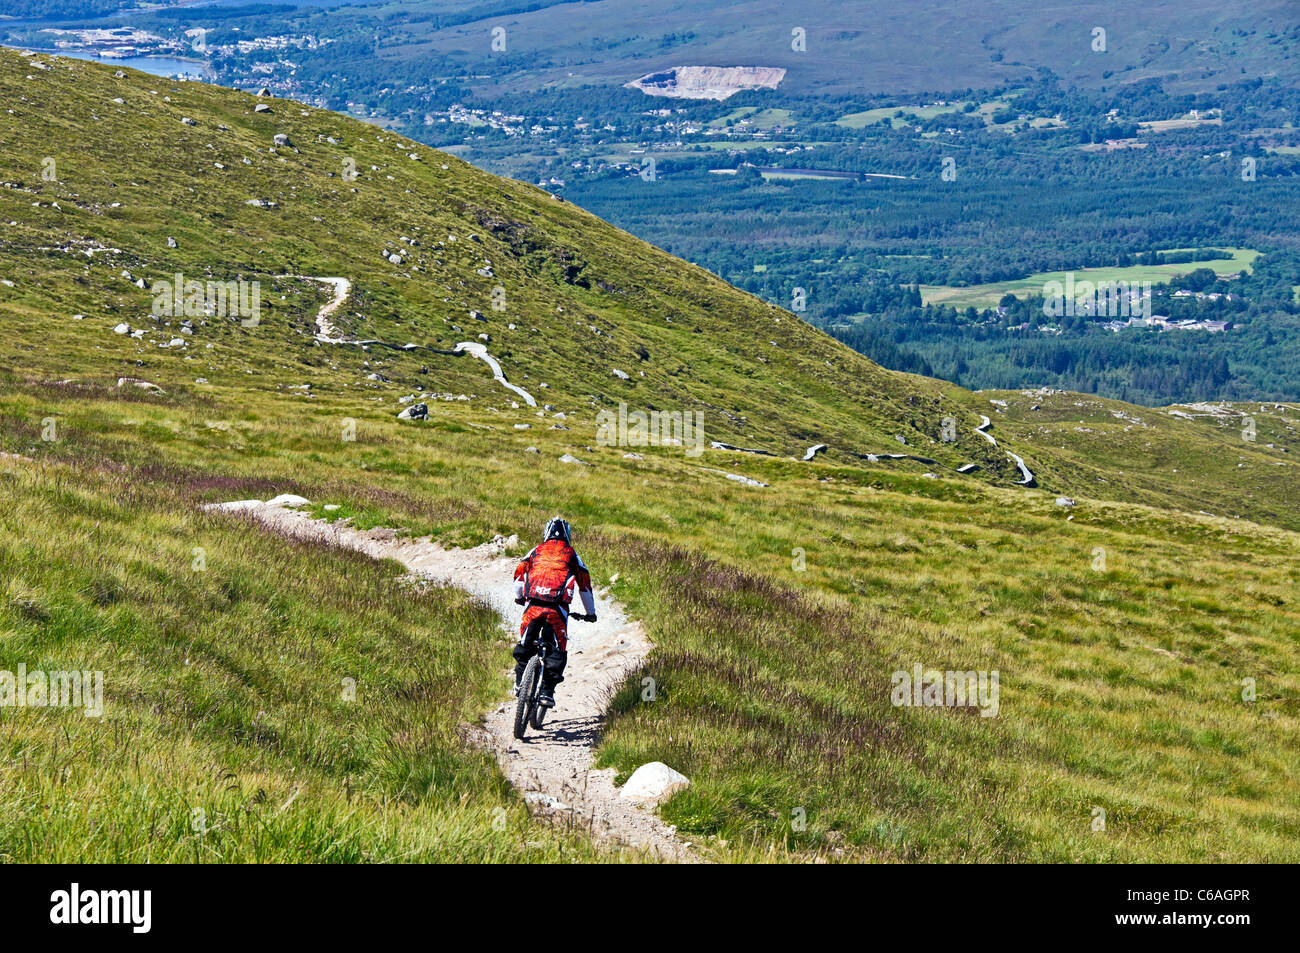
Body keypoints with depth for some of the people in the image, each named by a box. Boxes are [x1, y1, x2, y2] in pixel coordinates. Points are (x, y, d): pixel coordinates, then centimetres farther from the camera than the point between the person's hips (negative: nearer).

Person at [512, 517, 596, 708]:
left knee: (525, 642, 21)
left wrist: (518, 597, 37)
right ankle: (547, 691, -6)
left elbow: (519, 572, 18)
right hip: (557, 607, -2)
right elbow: (584, 583, 20)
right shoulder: (571, 554, 18)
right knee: (558, 648, 4)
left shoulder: (537, 551, 21)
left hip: (533, 604, 2)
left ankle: (520, 682, 19)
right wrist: (591, 613, 30)